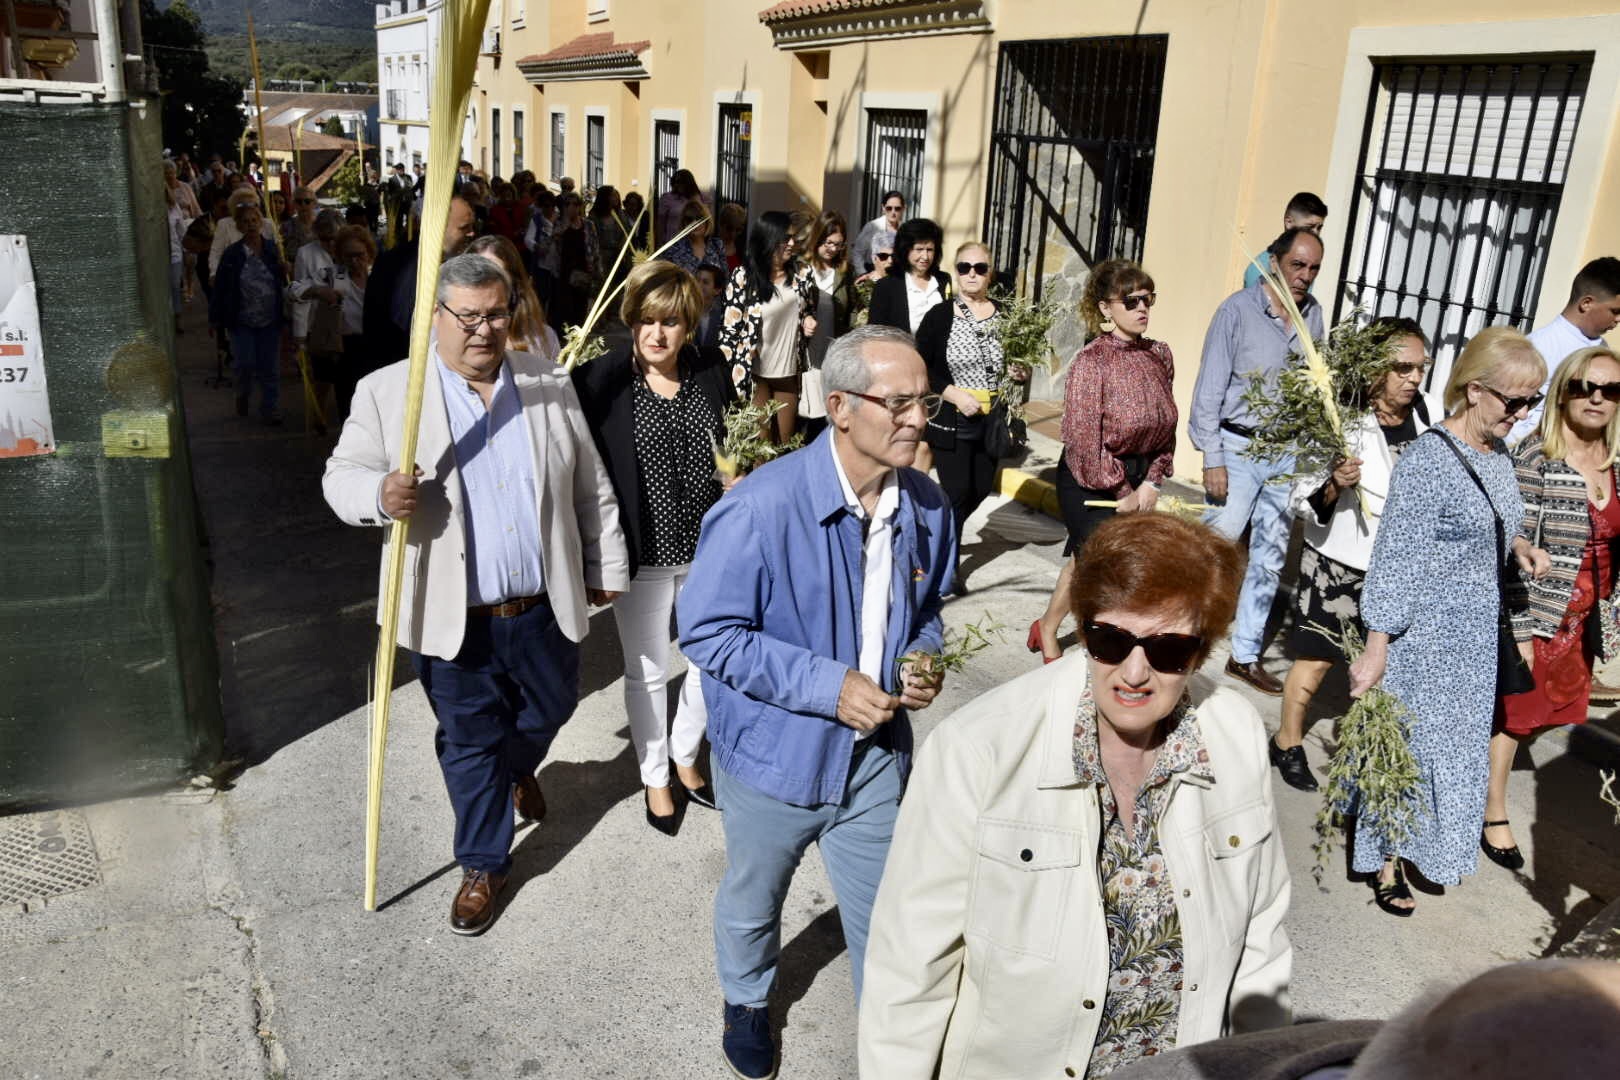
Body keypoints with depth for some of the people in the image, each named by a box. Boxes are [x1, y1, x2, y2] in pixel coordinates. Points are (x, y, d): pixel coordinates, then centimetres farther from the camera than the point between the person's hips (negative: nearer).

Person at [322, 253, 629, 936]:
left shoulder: (550, 385, 1)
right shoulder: (386, 392, -7)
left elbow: (590, 486, 7)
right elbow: (342, 476, -3)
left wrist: (605, 564, 11)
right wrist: (380, 494, -26)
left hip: (544, 608, 3)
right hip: (453, 618, -2)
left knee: (550, 709, 23)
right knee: (469, 741, 12)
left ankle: (517, 768, 58)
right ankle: (483, 865, 33)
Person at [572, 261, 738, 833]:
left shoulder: (711, 371, -1)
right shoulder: (603, 378, -12)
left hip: (708, 549, 4)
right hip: (642, 553, -3)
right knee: (647, 672, 13)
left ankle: (685, 758, 42)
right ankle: (655, 778, 36)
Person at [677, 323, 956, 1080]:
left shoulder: (926, 507, -9)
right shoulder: (760, 507, -26)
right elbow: (707, 631, -21)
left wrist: (922, 661, -12)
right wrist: (828, 685, -26)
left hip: (875, 753, 3)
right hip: (775, 752, -2)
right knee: (754, 901, 24)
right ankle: (746, 1001, 56)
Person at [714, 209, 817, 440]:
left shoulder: (800, 273, 2)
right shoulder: (743, 277, -10)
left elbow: (809, 309, 18)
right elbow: (730, 327, -8)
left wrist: (808, 321, -6)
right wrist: (726, 374, -10)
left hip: (789, 371, 4)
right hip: (756, 373, -4)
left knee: (786, 444, 15)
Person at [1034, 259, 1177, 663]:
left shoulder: (1160, 355, 1)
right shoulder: (1091, 361, -18)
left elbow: (1165, 426, 8)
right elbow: (1084, 440, -20)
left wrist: (1151, 482, -3)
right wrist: (1122, 492, -12)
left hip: (1137, 476, 6)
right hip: (1090, 480, -6)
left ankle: (1047, 632, 36)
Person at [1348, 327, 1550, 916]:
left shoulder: (1497, 456, 5)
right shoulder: (1429, 458, -20)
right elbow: (1397, 559, -22)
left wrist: (1518, 546, 0)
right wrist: (1376, 650, -23)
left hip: (1478, 635, 8)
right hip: (1425, 633, -8)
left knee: (1461, 744, 17)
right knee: (1410, 740, 3)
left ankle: (1431, 846, 35)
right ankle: (1386, 859, 20)